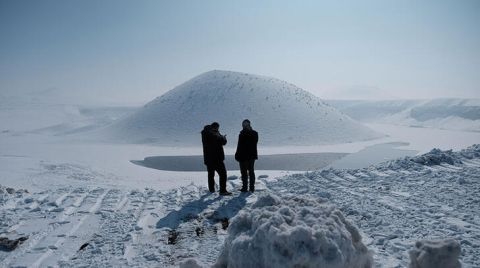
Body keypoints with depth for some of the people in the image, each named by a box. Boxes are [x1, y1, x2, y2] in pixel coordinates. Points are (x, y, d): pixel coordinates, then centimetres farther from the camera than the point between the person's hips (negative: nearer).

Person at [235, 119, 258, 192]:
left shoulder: (242, 134, -14)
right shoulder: (255, 133, 4)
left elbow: (240, 146, -15)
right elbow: (254, 145, 9)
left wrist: (237, 155, -8)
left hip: (243, 156, -5)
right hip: (252, 155, 5)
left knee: (244, 172, 2)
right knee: (251, 171, 12)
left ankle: (245, 187, 4)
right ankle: (252, 187, 15)